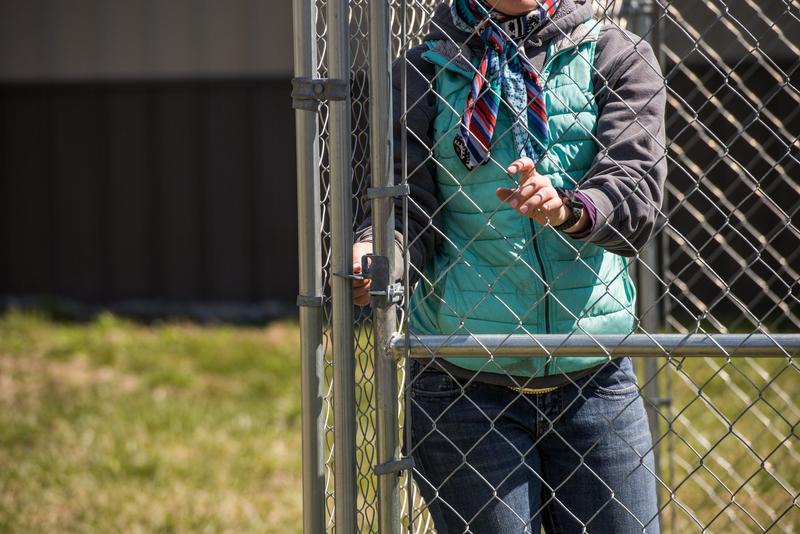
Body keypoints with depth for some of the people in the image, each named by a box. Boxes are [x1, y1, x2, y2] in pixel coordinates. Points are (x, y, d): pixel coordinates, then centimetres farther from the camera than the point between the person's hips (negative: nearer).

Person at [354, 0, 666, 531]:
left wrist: (570, 210, -32)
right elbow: (408, 209, -4)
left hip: (593, 379, 1)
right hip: (463, 382, -1)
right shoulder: (424, 72, 4)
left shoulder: (617, 57, 3)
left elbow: (636, 193, -11)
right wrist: (371, 253, -26)